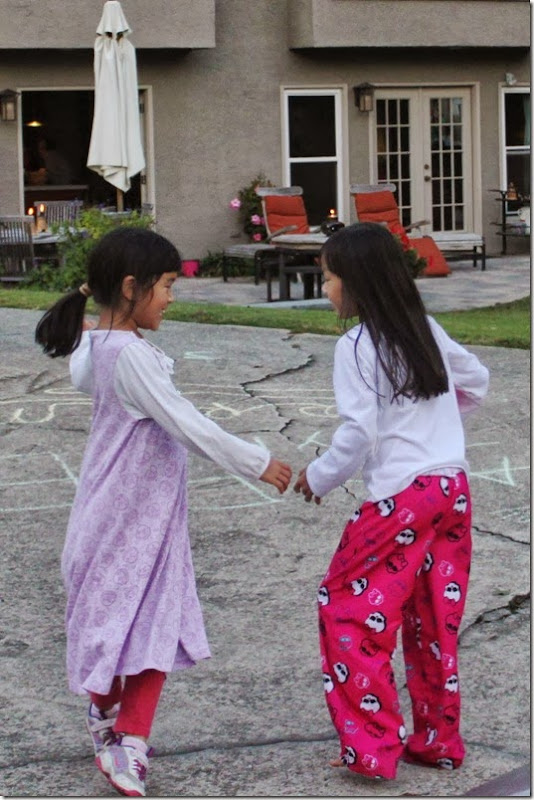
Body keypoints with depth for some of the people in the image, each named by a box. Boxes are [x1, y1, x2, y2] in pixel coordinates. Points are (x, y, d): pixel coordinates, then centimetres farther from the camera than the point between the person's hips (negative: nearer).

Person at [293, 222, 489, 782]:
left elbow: (359, 432, -16)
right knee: (434, 620, 15)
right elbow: (476, 381, 23)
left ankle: (371, 749, 1)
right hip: (453, 487, 8)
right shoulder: (425, 330, 11)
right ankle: (438, 741, 22)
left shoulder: (356, 346, -10)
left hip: (400, 497, -7)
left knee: (348, 608, 3)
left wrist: (318, 477, -2)